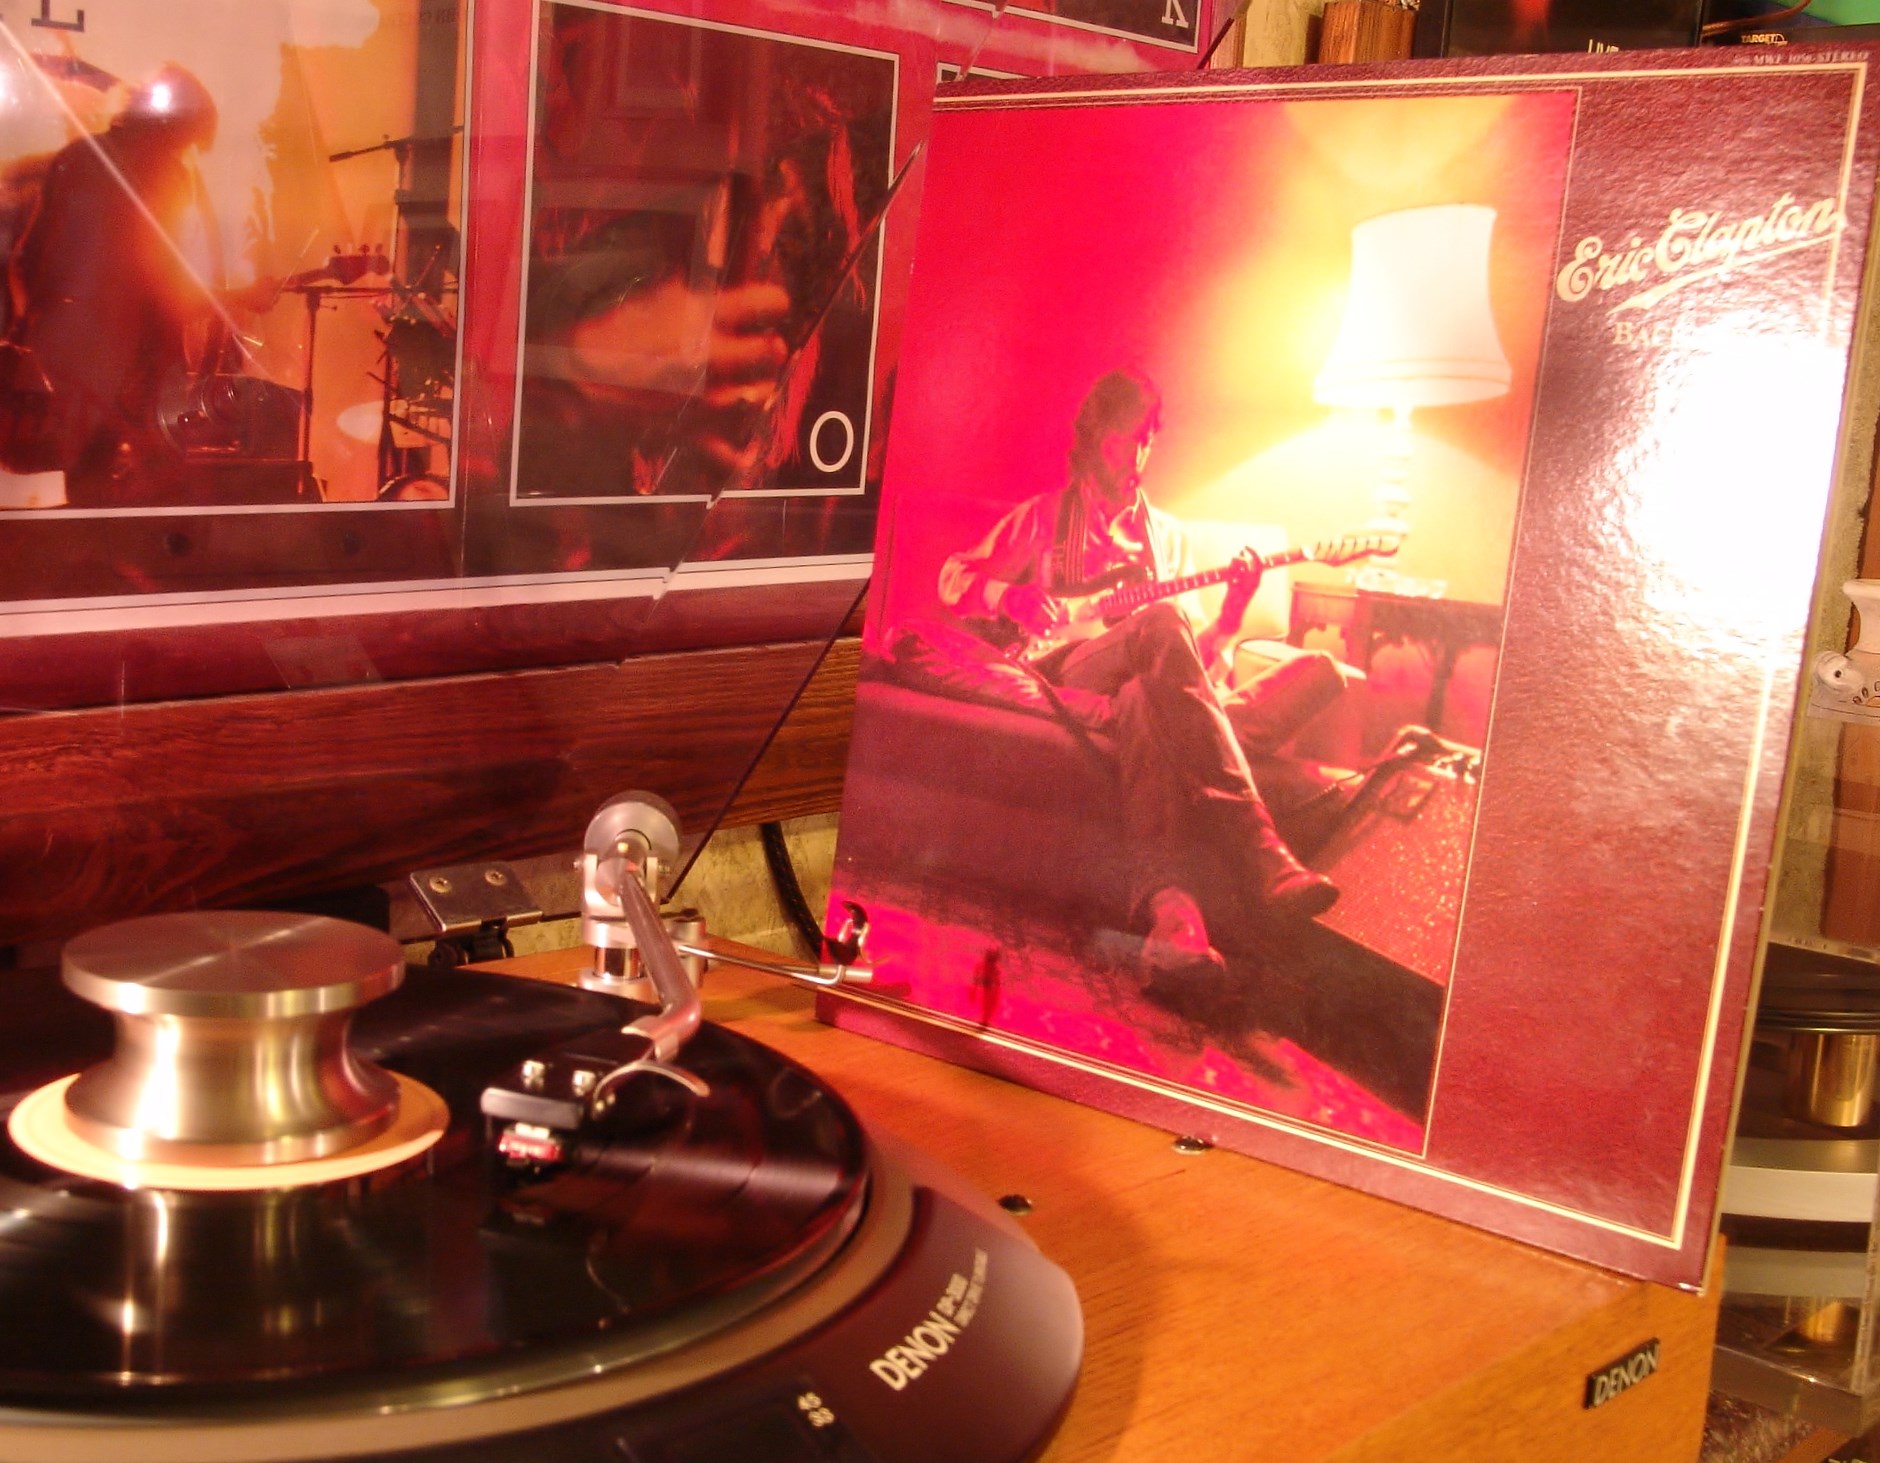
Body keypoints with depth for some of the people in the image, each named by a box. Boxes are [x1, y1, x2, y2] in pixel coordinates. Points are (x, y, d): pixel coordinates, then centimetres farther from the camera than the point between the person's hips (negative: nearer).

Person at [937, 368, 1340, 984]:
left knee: (1147, 700, -39)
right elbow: (954, 578, 14)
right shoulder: (1044, 516, 20)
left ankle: (1164, 901, -61)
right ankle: (1256, 851, -54)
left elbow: (1195, 655, 21)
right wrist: (1007, 596, -7)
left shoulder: (1166, 534, 28)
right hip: (1058, 670, -3)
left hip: (1134, 686, 3)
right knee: (1161, 623, -37)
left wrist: (1231, 614, -1)